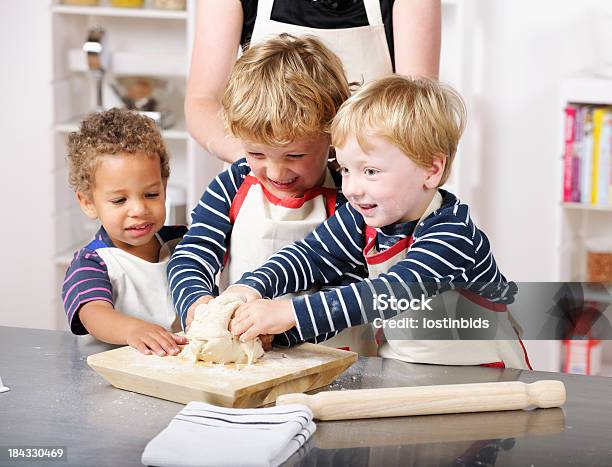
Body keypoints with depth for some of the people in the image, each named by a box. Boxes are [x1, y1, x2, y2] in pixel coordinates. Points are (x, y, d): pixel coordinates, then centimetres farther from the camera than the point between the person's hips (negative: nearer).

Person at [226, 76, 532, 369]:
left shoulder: (451, 237, -27)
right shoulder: (365, 217, -4)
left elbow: (389, 295, -37)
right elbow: (312, 256, 0)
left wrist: (292, 314, -43)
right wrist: (252, 287, -19)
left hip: (479, 377, -4)